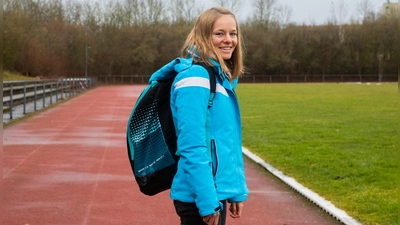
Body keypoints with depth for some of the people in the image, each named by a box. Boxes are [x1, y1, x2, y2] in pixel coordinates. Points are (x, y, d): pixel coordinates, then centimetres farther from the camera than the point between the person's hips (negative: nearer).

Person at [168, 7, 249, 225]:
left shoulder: (222, 78, 12)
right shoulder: (196, 77, -15)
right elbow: (192, 147, -21)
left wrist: (237, 190, 15)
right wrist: (207, 201, -22)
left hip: (216, 192, 9)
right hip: (199, 197, -9)